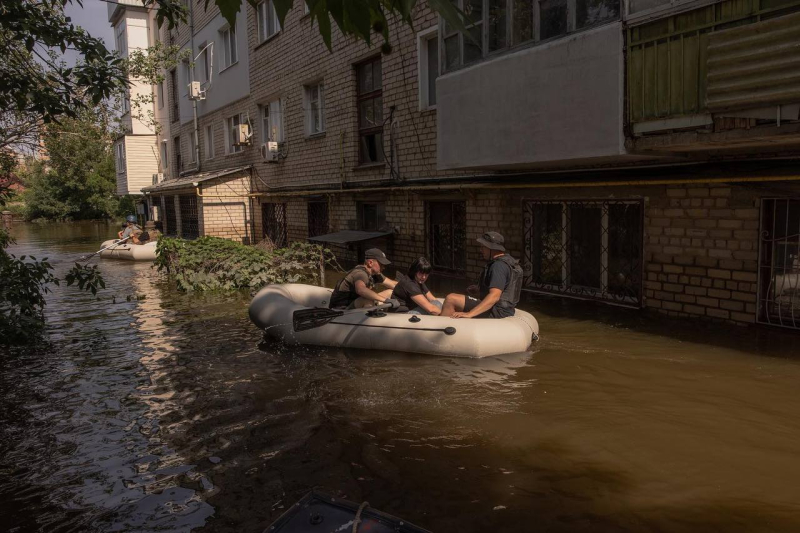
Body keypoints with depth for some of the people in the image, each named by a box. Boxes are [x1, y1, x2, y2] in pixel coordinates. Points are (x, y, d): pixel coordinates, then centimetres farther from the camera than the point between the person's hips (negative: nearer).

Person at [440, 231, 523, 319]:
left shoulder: (499, 265, -18)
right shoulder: (508, 261, 15)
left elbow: (494, 297, -30)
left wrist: (469, 314, -35)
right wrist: (479, 290, 12)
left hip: (495, 312, -11)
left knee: (451, 299, -16)